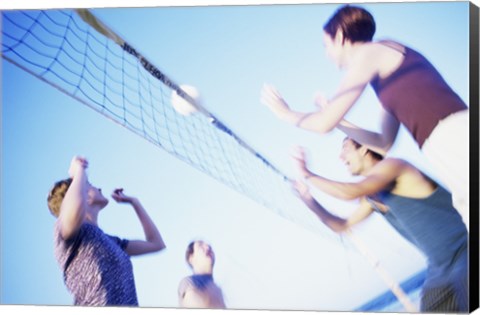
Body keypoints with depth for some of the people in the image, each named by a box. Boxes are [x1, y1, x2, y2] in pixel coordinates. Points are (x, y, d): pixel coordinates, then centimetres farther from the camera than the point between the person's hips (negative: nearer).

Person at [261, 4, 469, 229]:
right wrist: (336, 118, 36)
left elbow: (324, 124, 1)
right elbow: (384, 143, 30)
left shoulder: (370, 52, 2)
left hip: (455, 139, -9)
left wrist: (286, 113, 19)